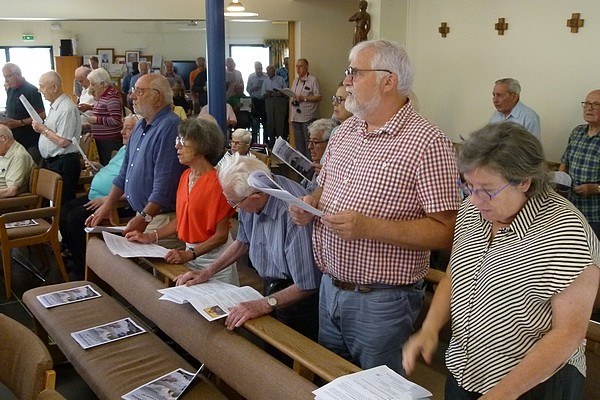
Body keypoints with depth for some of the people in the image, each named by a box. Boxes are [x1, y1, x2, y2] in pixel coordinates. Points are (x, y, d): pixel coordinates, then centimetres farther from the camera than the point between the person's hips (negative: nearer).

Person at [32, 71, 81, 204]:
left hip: (63, 164, -10)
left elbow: (63, 142, -23)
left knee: (64, 204, -3)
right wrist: (42, 127, 7)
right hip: (50, 162, 10)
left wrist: (43, 130, -11)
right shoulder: (54, 106, 13)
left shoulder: (67, 109, -19)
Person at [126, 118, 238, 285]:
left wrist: (189, 255, -25)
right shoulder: (186, 176, 6)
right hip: (191, 253, 7)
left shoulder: (216, 182, -19)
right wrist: (151, 237, 4)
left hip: (213, 255, -7)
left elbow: (221, 235, -18)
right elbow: (181, 219, 12)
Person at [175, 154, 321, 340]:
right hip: (271, 288, 7)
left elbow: (307, 285, -29)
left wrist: (265, 305, -35)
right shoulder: (249, 199, -10)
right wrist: (207, 272, 4)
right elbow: (243, 241, 9)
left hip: (295, 295, -7)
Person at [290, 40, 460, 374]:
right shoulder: (346, 130, 7)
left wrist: (369, 227, -27)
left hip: (382, 301, -7)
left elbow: (445, 233, -21)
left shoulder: (428, 142, -17)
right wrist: (311, 202, -4)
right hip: (330, 287, 7)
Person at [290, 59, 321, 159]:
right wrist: (290, 114, 13)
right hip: (295, 117, 7)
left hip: (308, 117, -7)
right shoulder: (295, 80, 18)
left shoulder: (313, 80, -4)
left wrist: (304, 98, -17)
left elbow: (318, 97, -9)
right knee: (299, 143, 10)